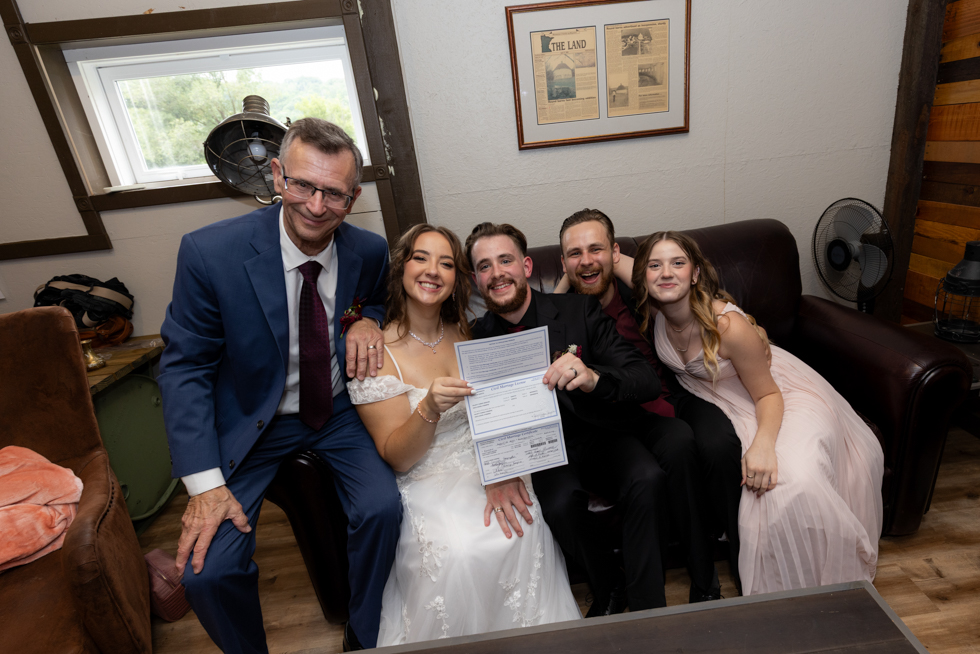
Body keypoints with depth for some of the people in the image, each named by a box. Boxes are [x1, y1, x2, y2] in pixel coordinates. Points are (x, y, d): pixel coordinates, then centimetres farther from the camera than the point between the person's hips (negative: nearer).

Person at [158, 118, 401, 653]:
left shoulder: (370, 251, -10)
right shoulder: (210, 252, -18)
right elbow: (184, 367, -11)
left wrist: (367, 320, -15)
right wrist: (204, 483, -17)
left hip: (339, 409, 2)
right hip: (252, 420, -1)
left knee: (382, 508, -20)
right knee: (208, 569, -11)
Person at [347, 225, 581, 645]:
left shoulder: (465, 333, 5)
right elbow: (396, 457, -11)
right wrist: (430, 409, -30)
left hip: (484, 468, 4)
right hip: (424, 483, -3)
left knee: (523, 529, -23)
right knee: (460, 551, -29)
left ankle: (531, 632, 4)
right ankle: (459, 641, 2)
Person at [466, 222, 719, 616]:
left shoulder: (580, 310, -7)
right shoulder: (477, 340, -5)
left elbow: (647, 381, -13)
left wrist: (593, 378, -36)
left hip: (605, 433, 0)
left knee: (647, 479, -30)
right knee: (560, 504, -30)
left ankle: (645, 609, -5)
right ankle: (609, 591, 3)